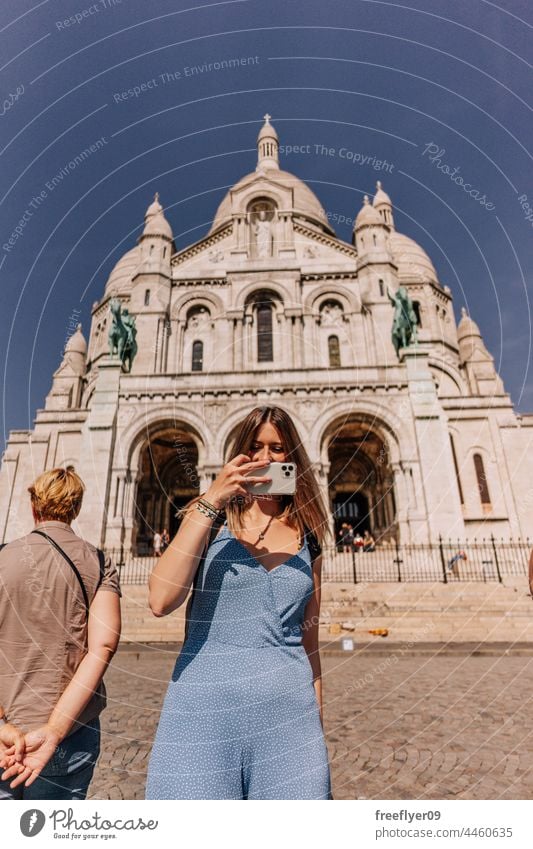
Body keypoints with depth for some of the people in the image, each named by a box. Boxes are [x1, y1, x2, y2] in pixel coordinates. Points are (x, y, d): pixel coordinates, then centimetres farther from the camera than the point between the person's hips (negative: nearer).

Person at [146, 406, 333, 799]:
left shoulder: (308, 541, 7)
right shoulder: (210, 520, 1)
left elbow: (309, 641, 13)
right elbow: (161, 601, -16)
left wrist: (318, 718, 14)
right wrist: (209, 502, -19)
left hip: (288, 713, 2)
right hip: (206, 709, -2)